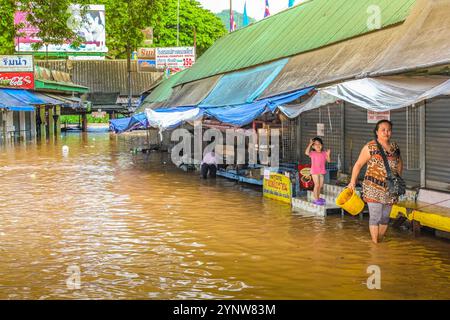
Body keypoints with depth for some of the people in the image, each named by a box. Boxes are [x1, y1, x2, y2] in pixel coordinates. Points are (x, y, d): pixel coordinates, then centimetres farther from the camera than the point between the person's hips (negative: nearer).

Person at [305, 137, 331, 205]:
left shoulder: (324, 153, 6)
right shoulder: (313, 153, -6)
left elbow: (328, 160, 4)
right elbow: (306, 153, -26)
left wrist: (328, 155, -13)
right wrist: (310, 144, -26)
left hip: (321, 171, 5)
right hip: (315, 171, -5)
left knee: (321, 185, 11)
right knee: (317, 185, -9)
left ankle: (318, 198, 27)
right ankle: (316, 199, -2)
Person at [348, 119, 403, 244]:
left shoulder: (395, 147, 7)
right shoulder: (370, 147, -8)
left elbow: (399, 163, 23)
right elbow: (358, 164, -5)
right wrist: (352, 182, -9)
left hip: (390, 188, 5)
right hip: (373, 187, -5)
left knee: (385, 217, 12)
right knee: (375, 216, -6)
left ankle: (380, 242, 26)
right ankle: (375, 244, 4)